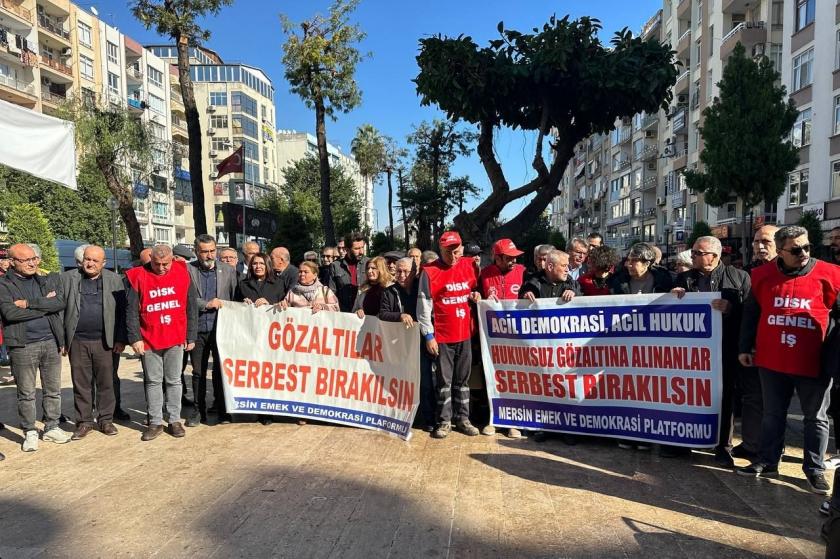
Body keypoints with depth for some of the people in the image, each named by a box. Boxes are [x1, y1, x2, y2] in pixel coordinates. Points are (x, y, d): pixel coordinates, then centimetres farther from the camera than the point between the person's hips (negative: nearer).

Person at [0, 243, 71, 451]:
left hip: (51, 342, 3)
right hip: (22, 346, -3)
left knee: (53, 390, 11)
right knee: (26, 393, 7)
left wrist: (29, 304, -15)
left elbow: (60, 302, -7)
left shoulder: (49, 280, 8)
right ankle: (30, 433, 20)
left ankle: (52, 428, 24)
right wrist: (45, 304, -10)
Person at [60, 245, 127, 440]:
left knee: (106, 382, 6)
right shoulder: (67, 279, 4)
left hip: (104, 341, 0)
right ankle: (84, 421, 20)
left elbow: (122, 311, 3)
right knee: (81, 383, 8)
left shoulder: (114, 280, 4)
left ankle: (106, 419, 19)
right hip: (77, 341, 1)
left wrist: (121, 339, -2)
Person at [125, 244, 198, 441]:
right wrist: (135, 338, -7)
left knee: (174, 381, 9)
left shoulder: (183, 274, 0)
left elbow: (192, 307, 3)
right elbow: (131, 311, -2)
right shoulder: (138, 277, -2)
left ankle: (175, 420, 19)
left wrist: (191, 336, 3)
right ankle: (155, 422, 18)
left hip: (176, 339, 0)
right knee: (153, 382, 8)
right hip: (149, 340, 0)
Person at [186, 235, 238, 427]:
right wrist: (206, 304, -15)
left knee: (221, 371, 7)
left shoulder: (228, 270, 5)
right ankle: (198, 410, 22)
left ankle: (222, 410, 19)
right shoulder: (187, 270, 1)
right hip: (197, 329, 0)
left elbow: (235, 298, 7)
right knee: (198, 372, 10)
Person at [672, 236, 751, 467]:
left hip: (726, 348, -2)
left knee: (724, 396, 7)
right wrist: (674, 297, -9)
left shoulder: (739, 277, 1)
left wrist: (731, 308, -22)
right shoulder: (684, 278, 9)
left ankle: (723, 446, 20)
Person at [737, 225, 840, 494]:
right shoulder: (763, 276, 0)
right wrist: (745, 348, 7)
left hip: (814, 362, -1)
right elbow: (750, 314, 8)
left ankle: (815, 469, 24)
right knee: (772, 414, 13)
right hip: (771, 361, 2)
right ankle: (767, 461, 26)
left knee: (816, 417, 10)